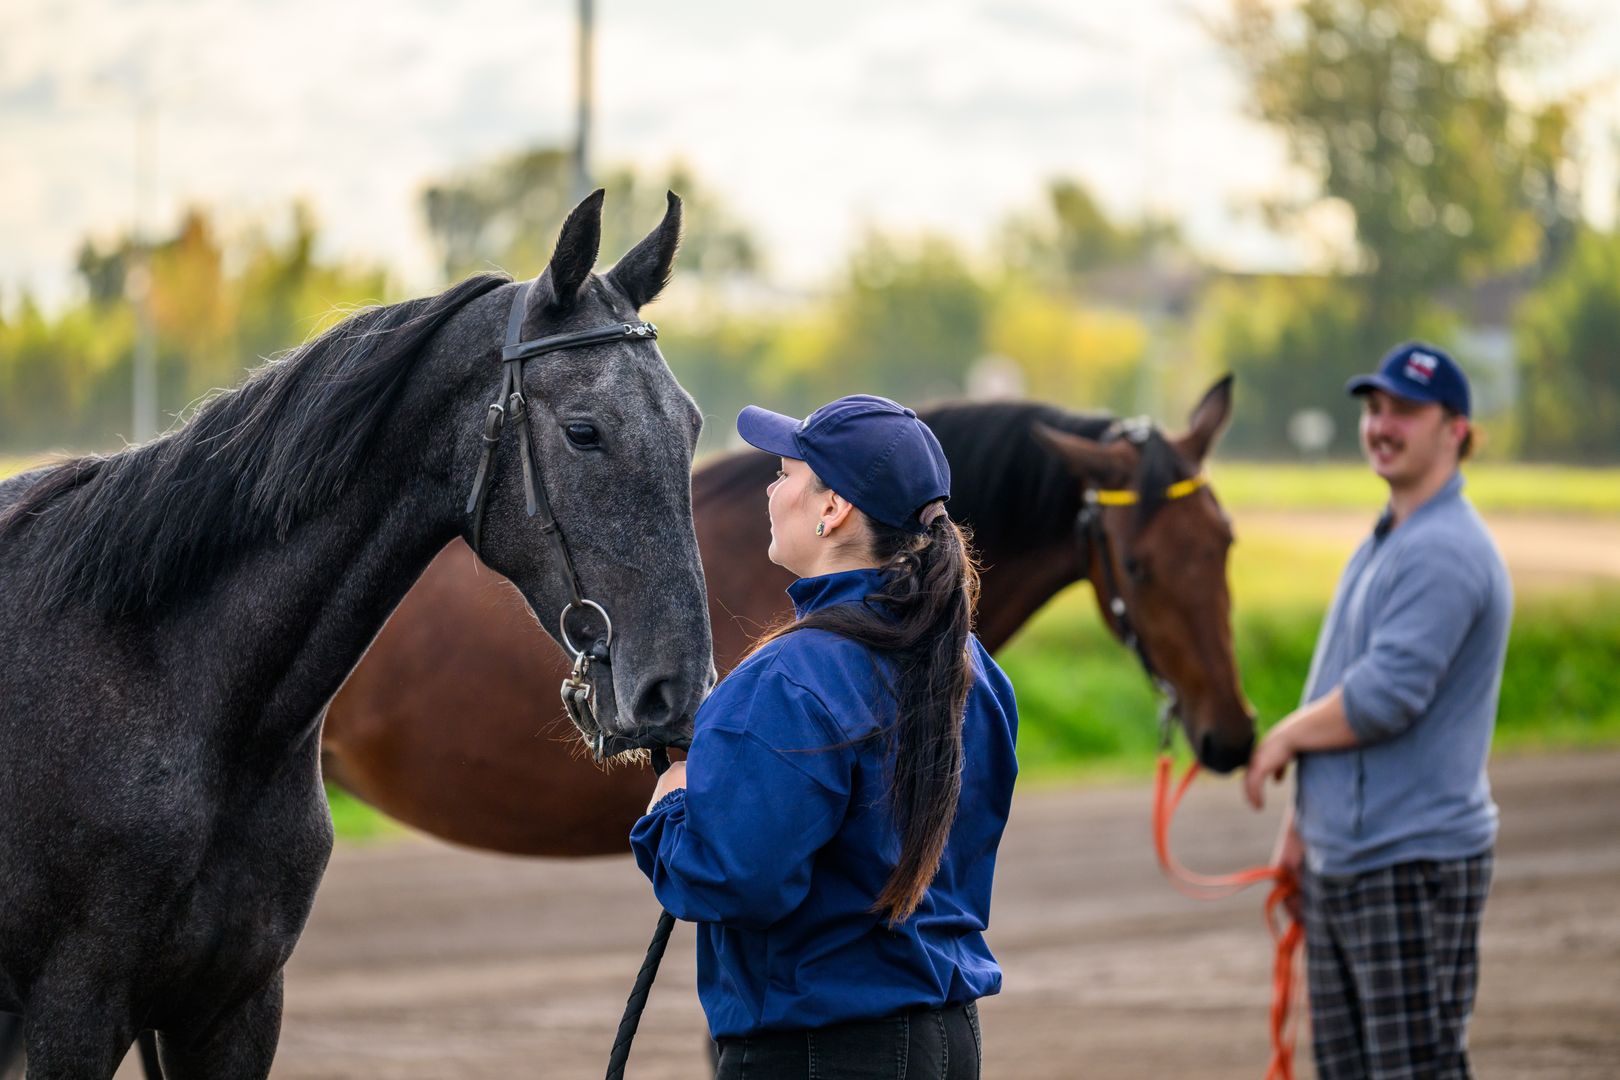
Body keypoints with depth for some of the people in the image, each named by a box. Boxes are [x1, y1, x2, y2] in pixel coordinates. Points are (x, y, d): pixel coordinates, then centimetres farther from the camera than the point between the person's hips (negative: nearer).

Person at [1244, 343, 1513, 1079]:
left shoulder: (1443, 553, -17)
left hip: (1411, 865, -10)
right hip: (1339, 860, 10)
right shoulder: (1385, 543, 17)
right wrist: (1302, 823, 20)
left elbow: (1384, 698, -25)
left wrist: (1284, 739, -9)